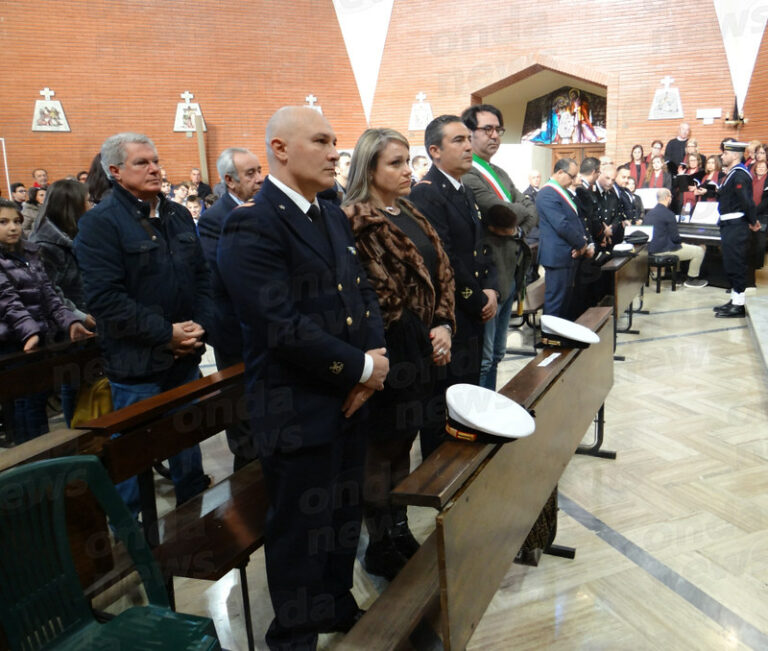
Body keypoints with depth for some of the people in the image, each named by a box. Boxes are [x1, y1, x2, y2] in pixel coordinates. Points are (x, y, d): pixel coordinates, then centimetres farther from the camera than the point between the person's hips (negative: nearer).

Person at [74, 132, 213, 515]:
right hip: (137, 363, -6)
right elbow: (104, 297, -20)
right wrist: (166, 333, -19)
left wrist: (199, 325, -3)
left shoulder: (178, 215, 9)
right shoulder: (100, 222, -11)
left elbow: (201, 275, 12)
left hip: (185, 356, 6)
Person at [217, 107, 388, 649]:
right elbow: (283, 328, -25)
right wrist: (362, 368, -16)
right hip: (297, 410, -8)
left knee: (345, 515, 22)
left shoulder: (334, 217, 11)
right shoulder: (253, 226, -17)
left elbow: (363, 290, 11)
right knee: (301, 528, 10)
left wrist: (376, 353, -7)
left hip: (349, 399, 8)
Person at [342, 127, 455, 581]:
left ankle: (400, 533, 32)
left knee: (403, 443, 17)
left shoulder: (412, 216, 14)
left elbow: (442, 273, 12)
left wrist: (443, 325, -2)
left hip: (422, 350, 8)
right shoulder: (357, 221, -11)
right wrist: (425, 336, -11)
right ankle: (381, 547, 22)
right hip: (389, 351, -8)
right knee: (382, 449, 6)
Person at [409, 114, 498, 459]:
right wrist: (478, 300, -11)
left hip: (473, 318, 9)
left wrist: (491, 290, -1)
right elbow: (441, 262, -20)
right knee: (443, 409, 1)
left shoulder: (466, 192, 15)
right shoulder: (426, 194, -15)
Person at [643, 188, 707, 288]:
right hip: (663, 251, -9)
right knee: (700, 251, 2)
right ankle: (691, 279, 13)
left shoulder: (649, 212, 10)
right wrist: (681, 242, 6)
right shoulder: (668, 214, -16)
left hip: (650, 249, 9)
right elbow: (675, 238, -16)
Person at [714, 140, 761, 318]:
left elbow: (747, 201, -22)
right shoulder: (733, 173, 15)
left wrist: (752, 222, -13)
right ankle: (735, 301, 25)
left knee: (735, 265, -5)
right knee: (731, 265, 16)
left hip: (735, 227, -10)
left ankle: (739, 306, 1)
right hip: (730, 226, 10)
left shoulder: (739, 176, -17)